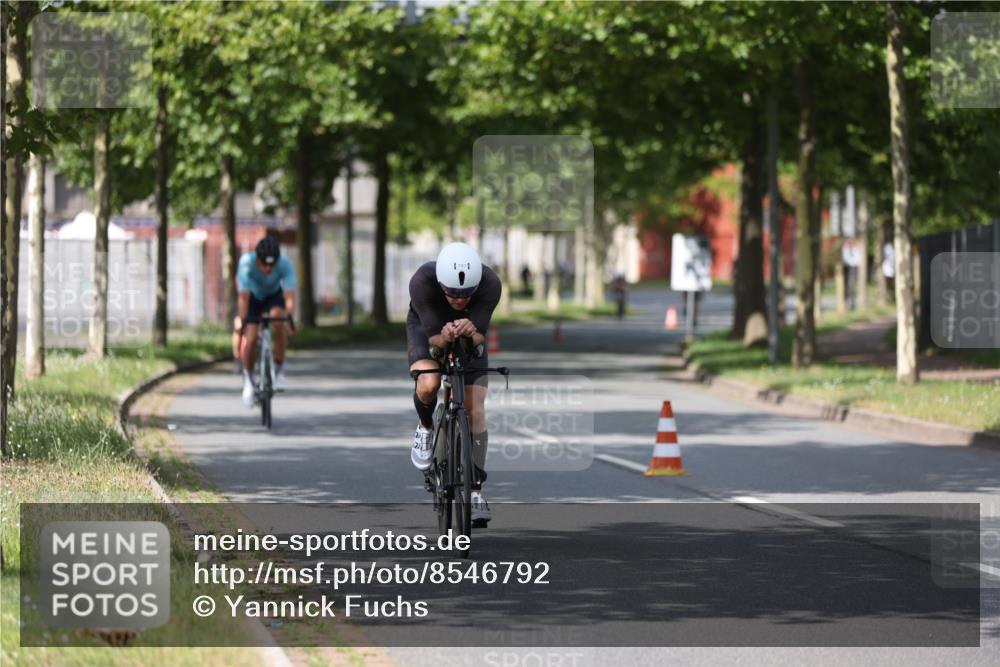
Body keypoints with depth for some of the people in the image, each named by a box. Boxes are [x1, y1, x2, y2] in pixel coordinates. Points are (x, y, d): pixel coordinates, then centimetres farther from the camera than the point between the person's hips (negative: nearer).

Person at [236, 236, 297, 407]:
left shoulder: (285, 264, -33)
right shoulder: (247, 262, -35)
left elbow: (289, 296, -39)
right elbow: (244, 297, -35)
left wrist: (289, 316, -54)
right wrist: (243, 321, -42)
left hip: (274, 295, 0)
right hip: (253, 295, 0)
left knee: (278, 320, -31)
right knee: (250, 338, -16)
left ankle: (279, 370, -17)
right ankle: (248, 379, 10)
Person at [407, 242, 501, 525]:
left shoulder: (490, 284, -36)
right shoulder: (421, 282, -39)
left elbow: (480, 337, -29)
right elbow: (433, 336, -32)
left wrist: (470, 332, -52)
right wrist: (445, 337, -54)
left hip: (469, 332, 1)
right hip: (427, 325, -1)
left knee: (475, 409, -6)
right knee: (428, 384, -30)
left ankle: (476, 490, 4)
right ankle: (425, 428, 5)